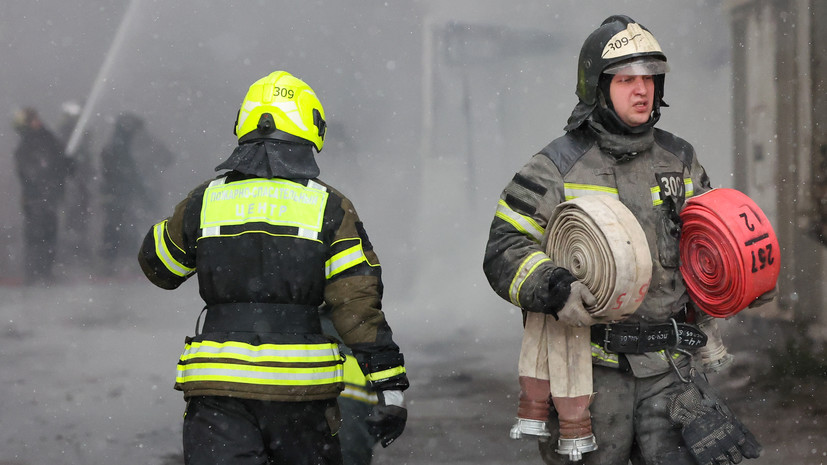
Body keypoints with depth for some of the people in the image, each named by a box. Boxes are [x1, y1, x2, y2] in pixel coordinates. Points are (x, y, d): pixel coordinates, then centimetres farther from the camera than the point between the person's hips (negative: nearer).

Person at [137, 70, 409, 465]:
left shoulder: (205, 200, 3)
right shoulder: (330, 207, -1)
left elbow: (157, 266, 19)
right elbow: (358, 303, -6)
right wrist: (391, 386, -3)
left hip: (219, 390, 0)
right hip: (301, 390, 0)